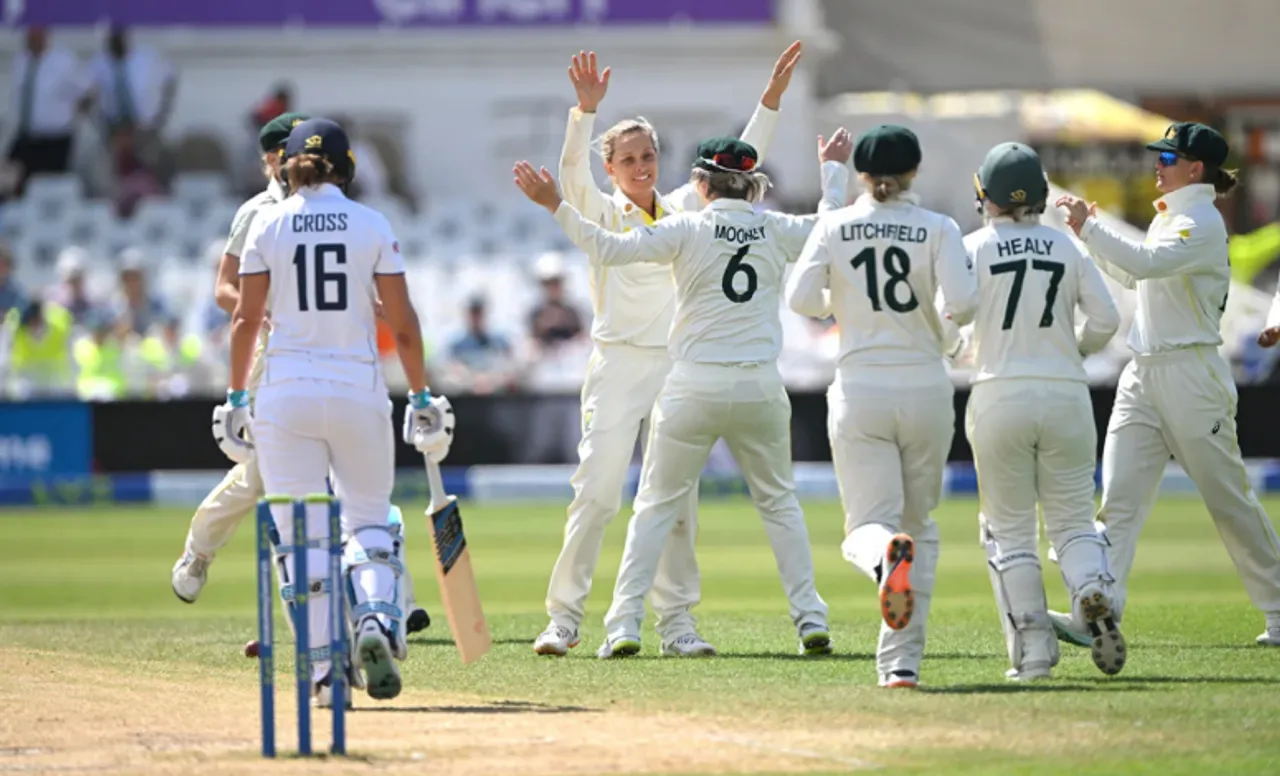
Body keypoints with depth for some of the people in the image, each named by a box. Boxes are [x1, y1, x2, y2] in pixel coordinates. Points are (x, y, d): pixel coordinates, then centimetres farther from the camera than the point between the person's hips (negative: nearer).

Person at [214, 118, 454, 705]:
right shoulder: (372, 225, 2)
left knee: (301, 533, 4)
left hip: (285, 390, 0)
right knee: (369, 519, 13)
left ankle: (324, 670, -3)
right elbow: (402, 322, 0)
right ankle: (377, 618, -15)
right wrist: (422, 396, 6)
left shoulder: (268, 225, 2)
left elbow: (246, 317, 0)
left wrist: (236, 396, 7)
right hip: (358, 387, 0)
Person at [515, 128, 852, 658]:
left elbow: (609, 249, -12)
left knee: (657, 504, 5)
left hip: (695, 388, -2)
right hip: (761, 388, 2)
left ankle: (624, 624, -3)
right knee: (778, 500, 17)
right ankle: (811, 619, 9)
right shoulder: (777, 231, 4)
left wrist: (556, 206, -7)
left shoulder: (687, 230, -5)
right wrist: (833, 171, 39)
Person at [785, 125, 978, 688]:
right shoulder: (937, 229, 0)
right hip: (926, 389, 1)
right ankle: (902, 660, 8)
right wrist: (945, 335, 8)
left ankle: (885, 555, -41)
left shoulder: (835, 227, 2)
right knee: (919, 525, 14)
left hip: (860, 393, -1)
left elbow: (801, 299, -8)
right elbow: (961, 300, -14)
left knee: (868, 525, -2)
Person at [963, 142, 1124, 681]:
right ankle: (1092, 589, -21)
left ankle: (1033, 651, -1)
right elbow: (1105, 319, 0)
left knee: (1009, 529, 8)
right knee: (1072, 520, 11)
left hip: (999, 395, -2)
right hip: (1066, 394, 2)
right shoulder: (1068, 247, 5)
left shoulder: (973, 248, -2)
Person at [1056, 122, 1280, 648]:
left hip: (1190, 374, -8)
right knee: (1119, 500, -5)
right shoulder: (1168, 217, 16)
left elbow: (1146, 264, -28)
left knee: (1230, 501, 1)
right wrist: (1091, 234, 14)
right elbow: (1132, 276, 26)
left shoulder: (1201, 223, -13)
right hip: (1144, 374, 8)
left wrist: (1090, 228, -25)